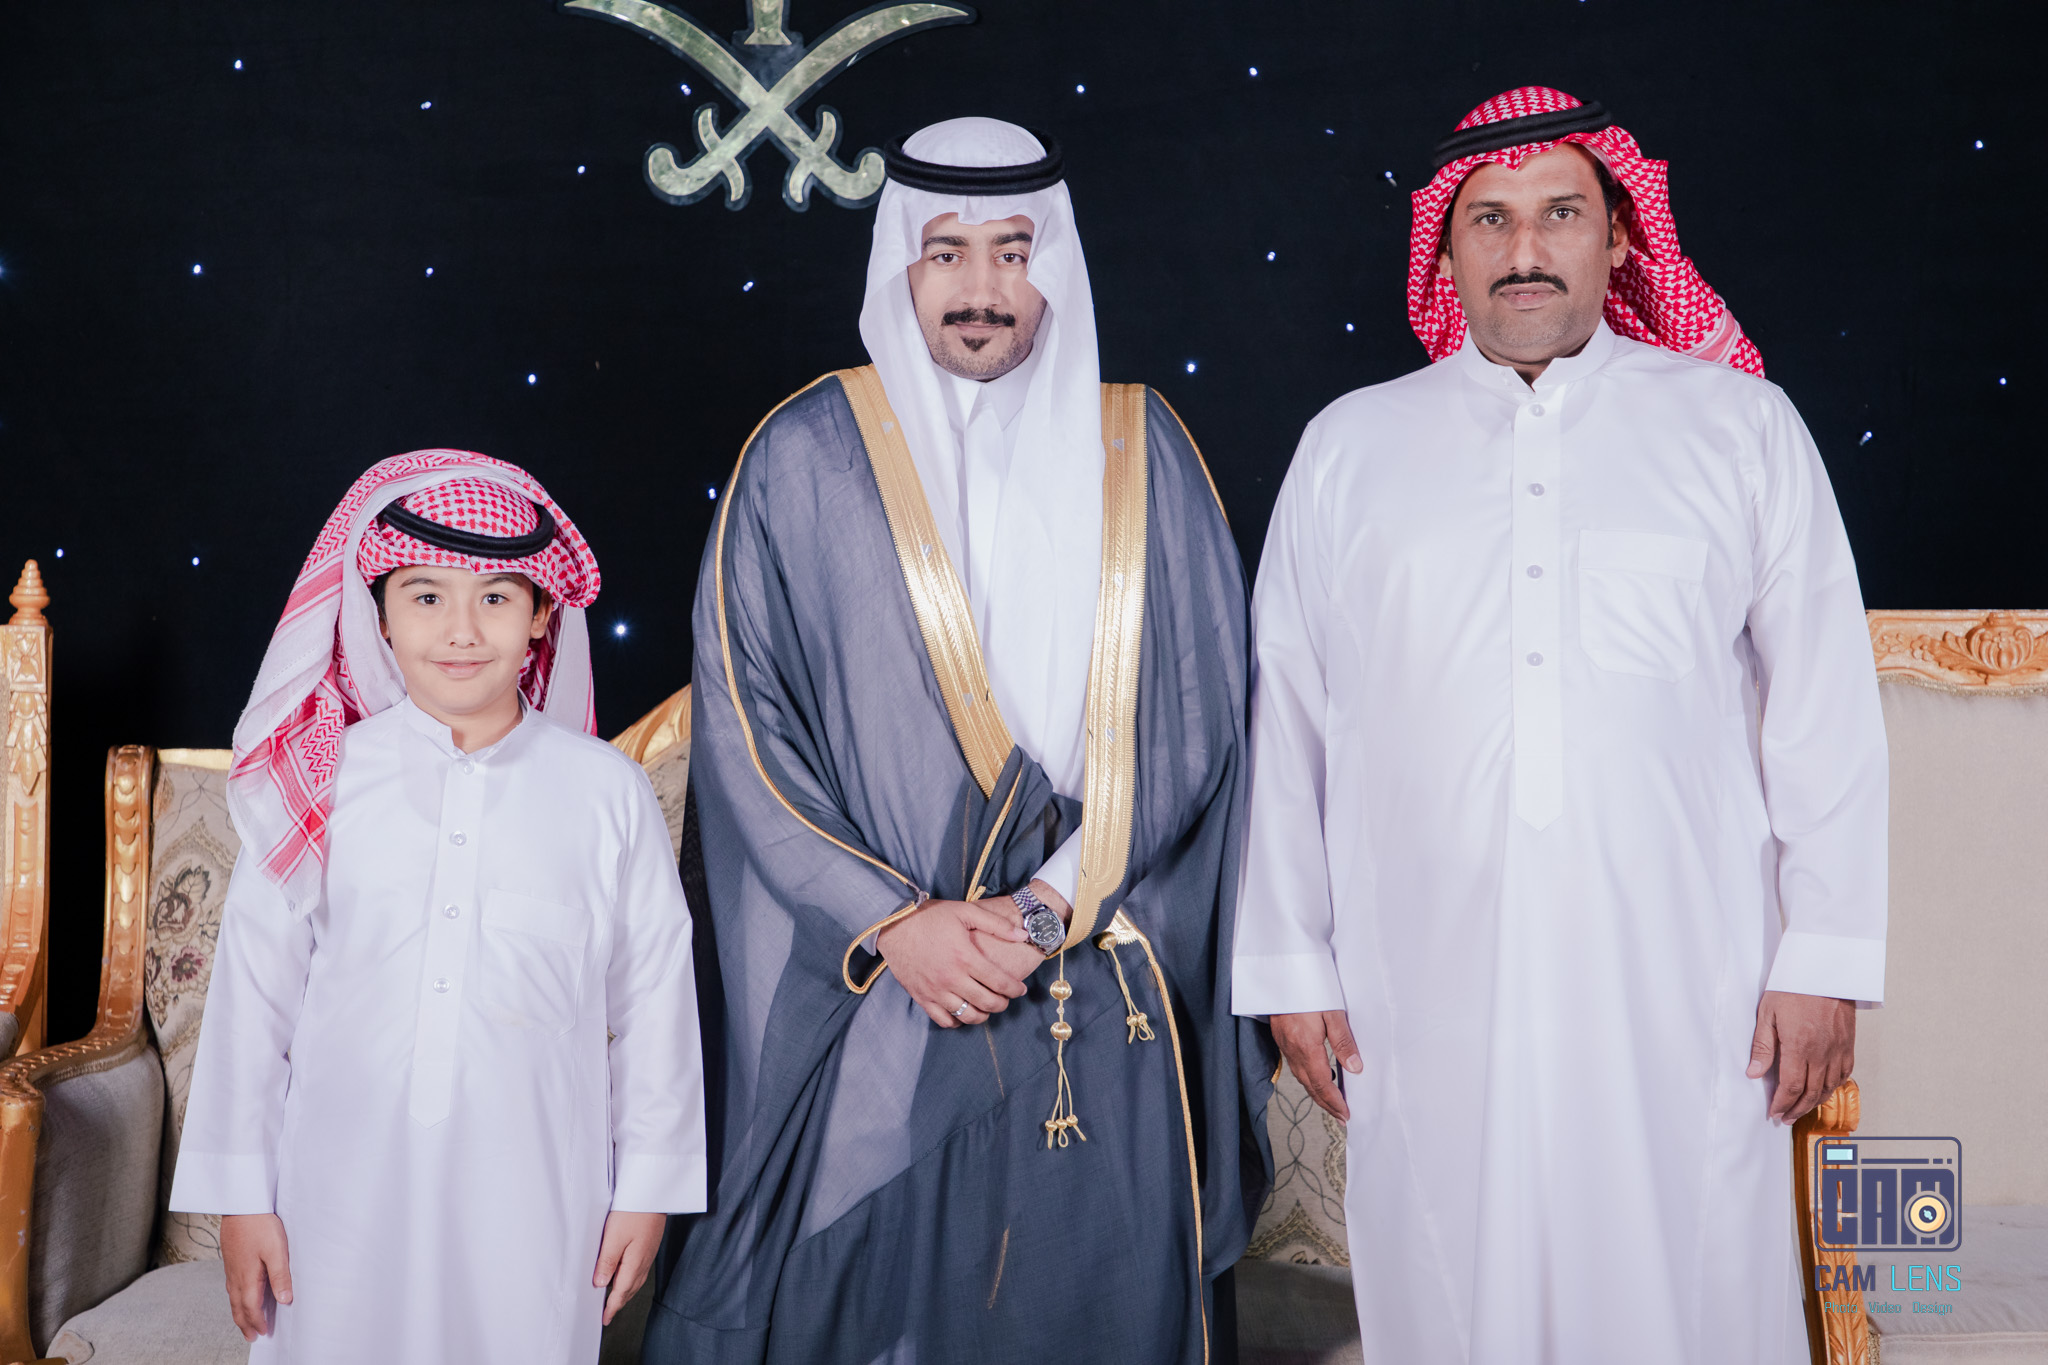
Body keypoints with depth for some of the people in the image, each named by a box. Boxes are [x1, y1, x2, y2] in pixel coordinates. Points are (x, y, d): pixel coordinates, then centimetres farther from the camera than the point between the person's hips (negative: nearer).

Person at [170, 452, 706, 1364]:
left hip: (532, 1200, 0)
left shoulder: (607, 792, -1)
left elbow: (655, 997, 4)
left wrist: (648, 1187, 6)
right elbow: (253, 990, 4)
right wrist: (241, 1196, 4)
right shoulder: (322, 782, -1)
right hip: (345, 1194, 1)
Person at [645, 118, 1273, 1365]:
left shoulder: (1141, 453, 5)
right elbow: (743, 724, -3)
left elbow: (1197, 712, 1)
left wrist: (1049, 909, -9)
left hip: (1105, 1022, 2)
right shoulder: (806, 461, 0)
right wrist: (892, 923, -10)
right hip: (864, 1006, -1)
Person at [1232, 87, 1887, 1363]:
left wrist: (1825, 960, 1)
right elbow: (1283, 718, 9)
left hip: (1683, 991, 0)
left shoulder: (1742, 428, 8)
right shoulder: (1350, 447, 10)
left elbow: (1826, 704, 5)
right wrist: (1289, 965, 7)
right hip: (1430, 997, 1)